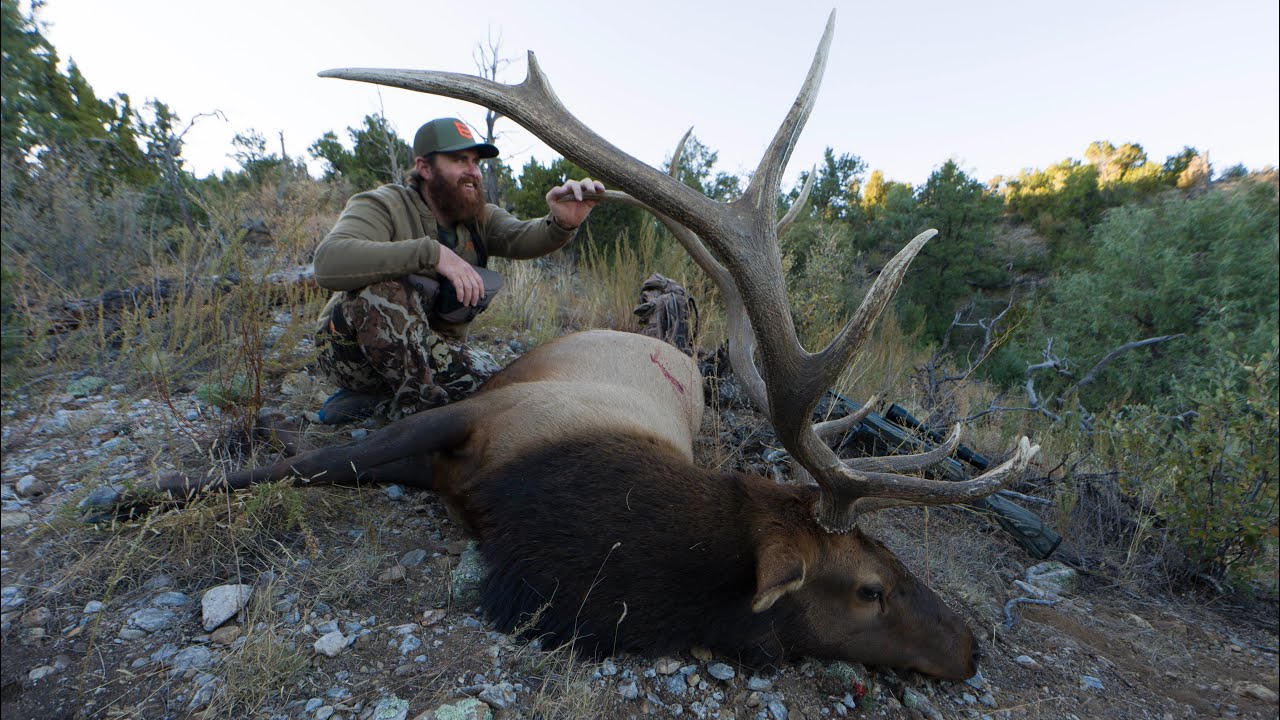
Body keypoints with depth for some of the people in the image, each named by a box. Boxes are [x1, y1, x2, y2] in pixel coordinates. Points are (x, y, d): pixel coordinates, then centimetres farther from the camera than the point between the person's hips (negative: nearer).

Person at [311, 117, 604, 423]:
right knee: (386, 289, -34)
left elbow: (520, 237, -21)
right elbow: (328, 262, -34)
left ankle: (372, 402, -6)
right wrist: (432, 252, -41)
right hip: (350, 350, -5)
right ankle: (421, 408, -20)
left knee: (487, 374, -23)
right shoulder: (384, 206, -14)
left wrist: (562, 224, -44)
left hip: (430, 351, 5)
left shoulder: (481, 218, 2)